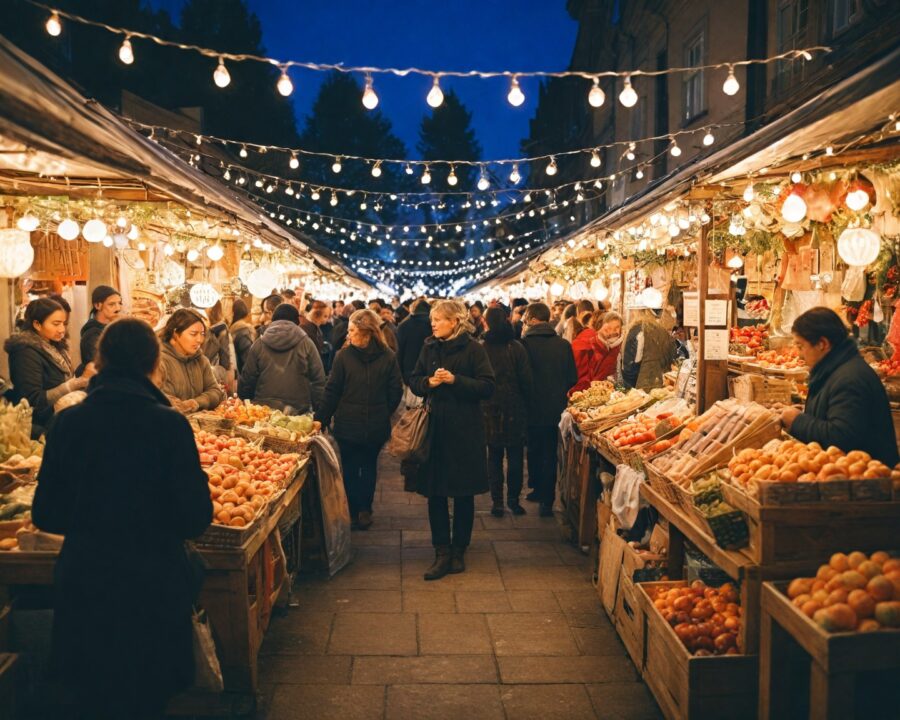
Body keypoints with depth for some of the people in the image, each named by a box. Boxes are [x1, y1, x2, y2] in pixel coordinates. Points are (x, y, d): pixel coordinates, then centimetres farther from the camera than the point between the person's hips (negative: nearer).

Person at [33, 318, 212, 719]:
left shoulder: (69, 422, -6)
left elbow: (46, 516, 0)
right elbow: (196, 518, -13)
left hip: (83, 579, 3)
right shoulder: (169, 424, -15)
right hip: (154, 583, -2)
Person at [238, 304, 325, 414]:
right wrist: (318, 411, 3)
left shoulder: (259, 345, 4)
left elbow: (246, 380, 8)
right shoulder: (306, 344, -1)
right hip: (299, 411, -2)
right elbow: (318, 381, -3)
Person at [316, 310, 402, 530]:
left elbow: (332, 392, -10)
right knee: (369, 465, 17)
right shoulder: (388, 357, -8)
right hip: (377, 426, 2)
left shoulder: (343, 355, -14)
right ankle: (365, 510, 21)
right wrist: (383, 413, 11)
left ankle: (352, 511, 17)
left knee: (350, 467, 13)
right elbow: (396, 391, -3)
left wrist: (321, 419, -2)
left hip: (347, 423, -2)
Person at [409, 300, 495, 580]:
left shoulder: (473, 349, -6)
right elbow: (413, 381, 12)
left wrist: (455, 380, -20)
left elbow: (487, 386, -10)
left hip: (464, 430, -4)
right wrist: (428, 382, -9)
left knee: (463, 493, 6)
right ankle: (442, 552, 11)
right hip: (434, 428, 4)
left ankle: (458, 550, 20)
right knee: (435, 492, 3)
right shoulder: (429, 347, 8)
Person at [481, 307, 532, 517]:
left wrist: (481, 404, 11)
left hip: (490, 408, 0)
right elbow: (526, 379, -7)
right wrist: (526, 401, 7)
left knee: (494, 456, 9)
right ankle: (513, 499, 16)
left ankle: (497, 502, 10)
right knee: (515, 456, 11)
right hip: (515, 408, 0)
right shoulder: (516, 347, -8)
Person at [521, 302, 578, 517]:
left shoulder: (525, 343, -14)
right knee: (550, 453, 11)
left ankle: (538, 489, 29)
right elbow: (573, 378, -1)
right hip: (556, 408, 2)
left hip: (533, 408, -2)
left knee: (534, 450, 18)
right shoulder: (564, 344, -5)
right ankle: (547, 499, 10)